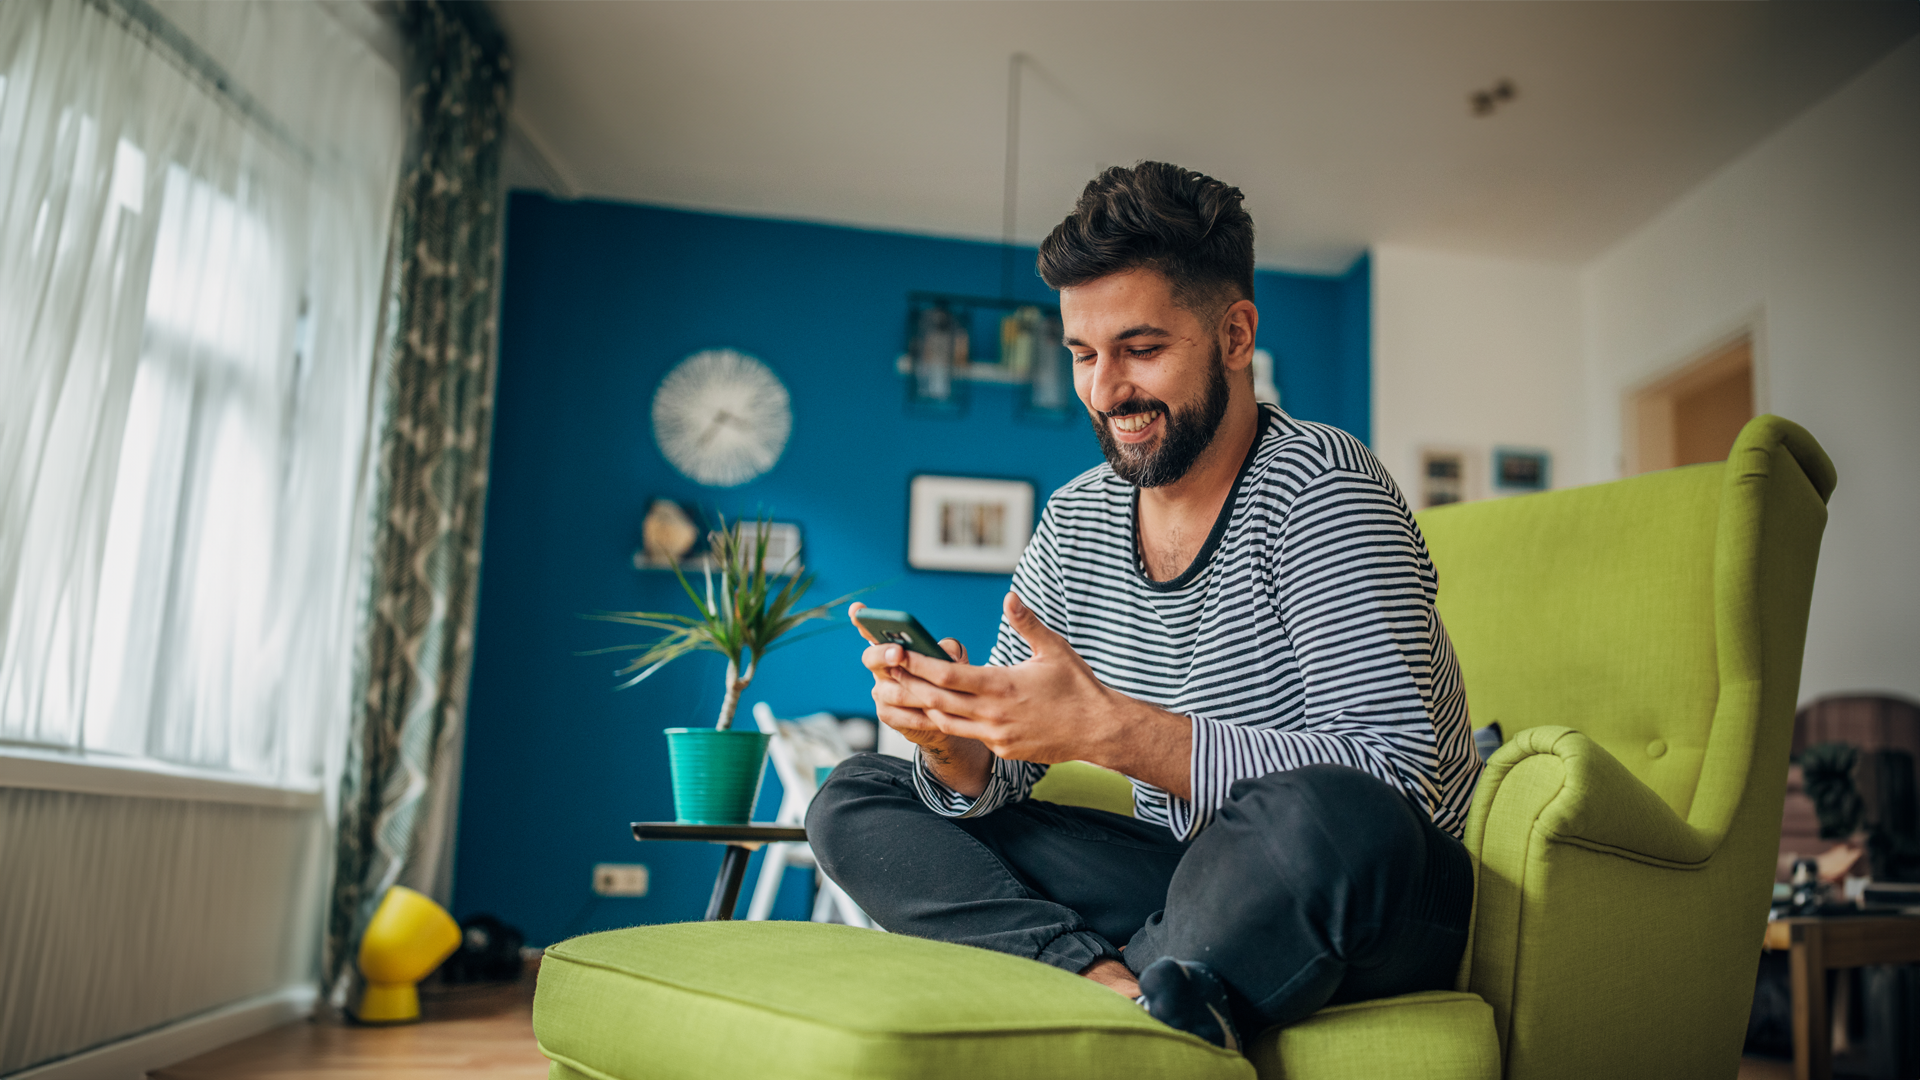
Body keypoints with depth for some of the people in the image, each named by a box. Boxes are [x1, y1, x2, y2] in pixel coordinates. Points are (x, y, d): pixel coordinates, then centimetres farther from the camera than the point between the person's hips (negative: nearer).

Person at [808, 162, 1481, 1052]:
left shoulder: (1316, 482, -14)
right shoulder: (1075, 521, 4)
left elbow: (1393, 773, -25)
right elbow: (991, 781, 5)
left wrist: (1104, 727, -32)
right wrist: (949, 740, -20)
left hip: (1370, 892, -5)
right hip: (1194, 879, 6)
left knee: (1316, 816, -41)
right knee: (854, 799, -2)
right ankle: (1117, 983, -21)